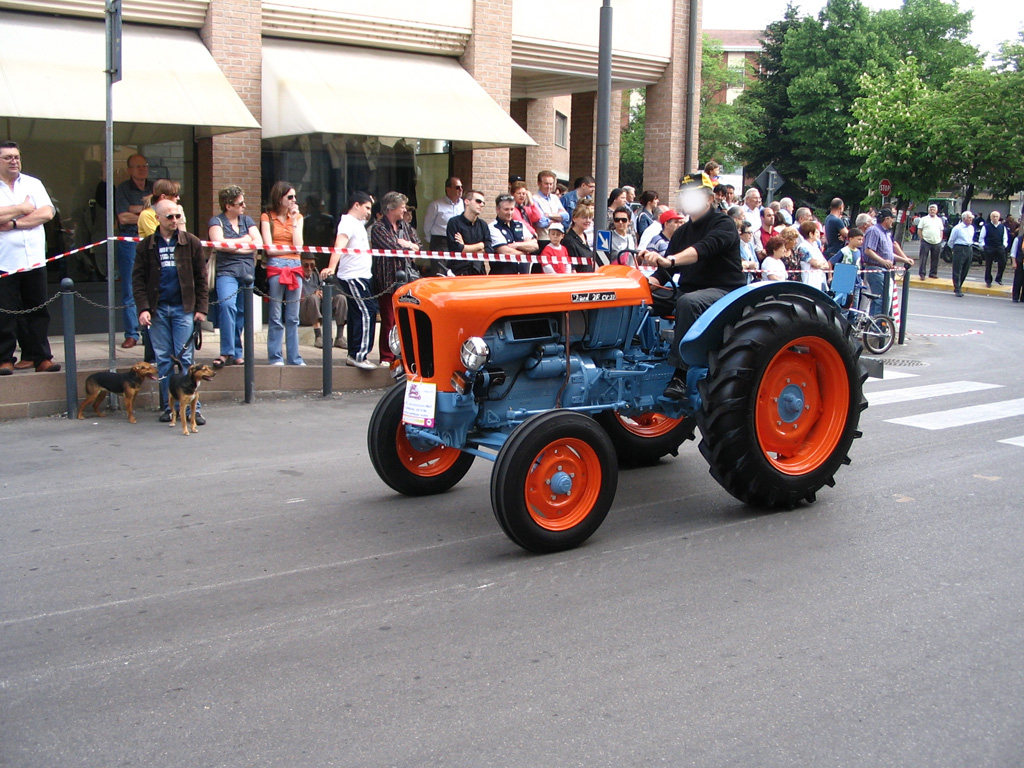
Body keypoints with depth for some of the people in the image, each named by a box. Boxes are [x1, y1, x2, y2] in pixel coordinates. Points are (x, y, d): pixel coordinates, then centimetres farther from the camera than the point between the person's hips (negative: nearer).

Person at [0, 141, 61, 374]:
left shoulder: (33, 184, 12)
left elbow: (47, 213, -3)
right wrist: (23, 209, -5)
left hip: (34, 259, 3)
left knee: (37, 311, 5)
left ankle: (41, 357, 10)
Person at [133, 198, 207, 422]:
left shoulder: (191, 242, 3)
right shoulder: (146, 246, 5)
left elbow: (201, 278, 4)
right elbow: (138, 279, 5)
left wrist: (201, 308, -2)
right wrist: (143, 308, -7)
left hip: (183, 308, -1)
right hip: (157, 309, 1)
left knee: (184, 358, -3)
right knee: (163, 359, 5)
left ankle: (192, 407, 0)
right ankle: (168, 407, 12)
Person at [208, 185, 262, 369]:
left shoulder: (247, 220, 16)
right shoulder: (217, 221, 4)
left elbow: (259, 243, 4)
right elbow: (219, 242, -14)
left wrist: (235, 247, -7)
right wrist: (245, 240, -3)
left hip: (248, 271, 4)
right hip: (226, 271, -4)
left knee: (242, 312, 3)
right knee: (227, 305, -24)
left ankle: (236, 353, 11)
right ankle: (227, 352, -22)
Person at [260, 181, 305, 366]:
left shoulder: (297, 217, 15)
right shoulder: (267, 217, 4)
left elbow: (298, 245, 1)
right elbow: (269, 248, -4)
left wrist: (294, 220, -1)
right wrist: (290, 249, 0)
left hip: (295, 267, 4)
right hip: (276, 267, -4)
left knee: (293, 317, 5)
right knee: (276, 316, -2)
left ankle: (294, 358, 8)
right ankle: (275, 357, 2)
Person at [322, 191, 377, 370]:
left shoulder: (358, 223, 17)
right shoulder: (348, 222, -12)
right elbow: (339, 246, -29)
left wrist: (370, 203, 26)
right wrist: (331, 267, -42)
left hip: (361, 276, 10)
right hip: (353, 277, -10)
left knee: (358, 315, 11)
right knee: (367, 313, -15)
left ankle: (354, 355, 15)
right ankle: (359, 355, -16)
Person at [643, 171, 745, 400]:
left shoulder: (723, 224, -7)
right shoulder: (682, 232, 17)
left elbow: (704, 248, -28)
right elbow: (665, 272, 14)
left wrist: (670, 260, -44)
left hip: (725, 291, -8)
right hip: (691, 290, 8)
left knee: (688, 302, -37)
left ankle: (680, 374, -36)